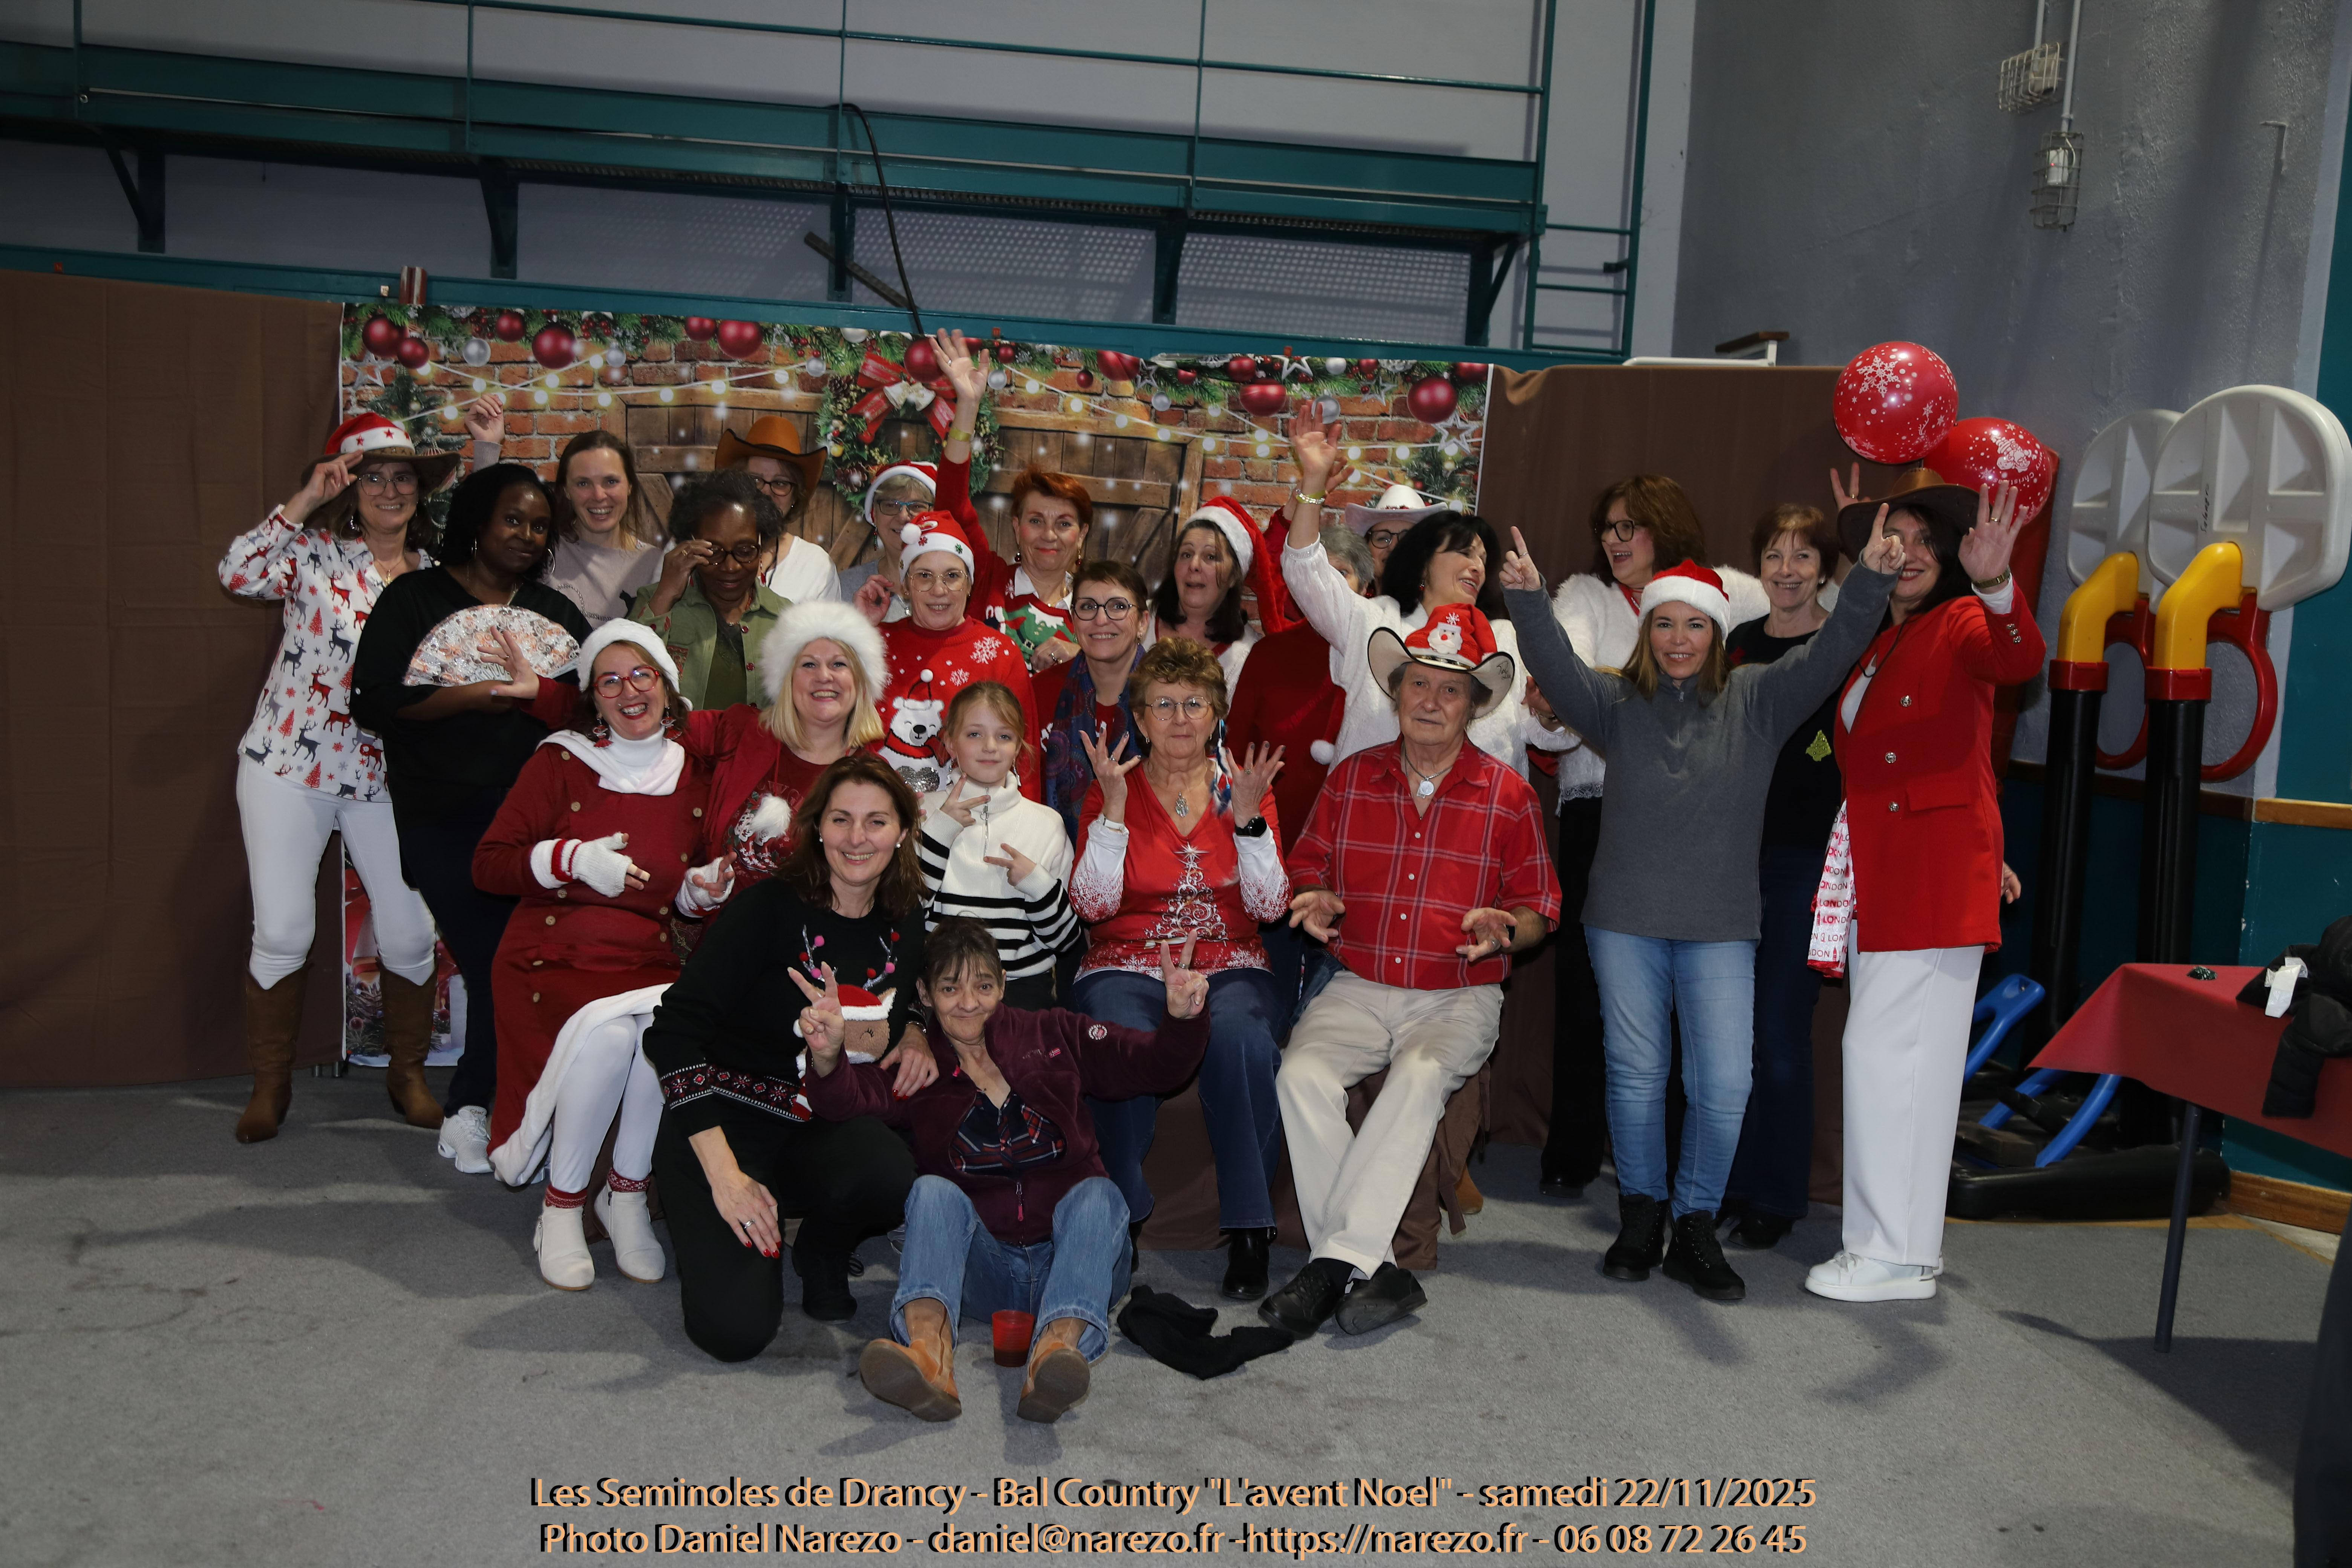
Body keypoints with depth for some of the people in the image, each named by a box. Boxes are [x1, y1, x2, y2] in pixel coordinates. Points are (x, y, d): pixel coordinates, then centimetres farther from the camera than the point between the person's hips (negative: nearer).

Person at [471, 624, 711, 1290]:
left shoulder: (697, 775, 12)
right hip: (557, 958, -2)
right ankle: (562, 1205, -11)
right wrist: (571, 858, -14)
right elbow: (488, 866, 0)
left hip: (655, 964, 2)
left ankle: (627, 1194, -9)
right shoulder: (559, 762, 3)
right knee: (606, 1035, -34)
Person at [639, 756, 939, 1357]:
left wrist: (915, 1039, -3)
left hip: (824, 1129, 4)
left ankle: (821, 1256, 4)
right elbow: (672, 1032, -20)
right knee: (737, 1328, -23)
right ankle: (711, 1240, 13)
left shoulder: (904, 924, 1)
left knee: (891, 1177, -32)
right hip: (727, 1121, -4)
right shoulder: (769, 908, -15)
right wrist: (724, 1172, -25)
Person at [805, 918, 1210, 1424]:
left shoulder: (1052, 1036, 12)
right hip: (983, 1274, 0)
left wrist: (1181, 1020, -18)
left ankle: (1058, 1346, -55)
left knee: (1099, 1194, -27)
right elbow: (852, 1097, -13)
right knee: (933, 1191, -24)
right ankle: (928, 1350, -52)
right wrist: (827, 1058, -36)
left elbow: (1151, 1065, 3)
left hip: (1068, 1256, 0)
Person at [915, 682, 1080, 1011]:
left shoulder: (1045, 822, 9)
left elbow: (1068, 942, 8)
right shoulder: (925, 811, 7)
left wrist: (1037, 884, -9)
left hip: (1022, 980, 1)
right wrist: (939, 830, -8)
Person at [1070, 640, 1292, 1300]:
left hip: (1228, 966, 1)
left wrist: (1247, 815, -12)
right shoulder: (1111, 791, 7)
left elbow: (1270, 907, 0)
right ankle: (1118, 1219, -19)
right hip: (1128, 966, -1)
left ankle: (1249, 1227, -22)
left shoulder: (1243, 786, 10)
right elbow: (1093, 905, -7)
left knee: (1240, 1040, -33)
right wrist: (1114, 809, -15)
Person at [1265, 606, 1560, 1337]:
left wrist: (1504, 929, -14)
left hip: (1460, 997, -2)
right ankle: (1375, 1270, -29)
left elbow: (1540, 908, 9)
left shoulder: (1508, 794, 5)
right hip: (1357, 988, 2)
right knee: (1302, 1074, -29)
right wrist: (1313, 900, -5)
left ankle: (1335, 1260, -33)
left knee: (1422, 1078, -35)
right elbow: (1306, 868, 19)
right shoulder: (1351, 777, 11)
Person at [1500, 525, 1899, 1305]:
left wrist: (1870, 583, -23)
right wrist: (1528, 599, -30)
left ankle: (1695, 1229, 13)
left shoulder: (1757, 700, 4)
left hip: (1721, 928, 0)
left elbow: (1829, 655, -7)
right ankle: (1641, 1218, 25)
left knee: (1723, 1085, -5)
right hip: (1625, 922, 0)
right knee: (1635, 1073, 8)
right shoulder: (1617, 701, 3)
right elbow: (1556, 666, -13)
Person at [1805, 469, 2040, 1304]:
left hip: (1935, 869, -8)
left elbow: (2020, 662, -24)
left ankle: (1895, 1255, 0)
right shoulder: (1873, 645, 18)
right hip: (1876, 873, 8)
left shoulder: (1961, 626, -5)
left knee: (1891, 1050, -8)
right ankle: (1902, 1241, 20)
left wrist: (1995, 584, -46)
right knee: (1894, 1054, 11)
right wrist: (1857, 530, 29)